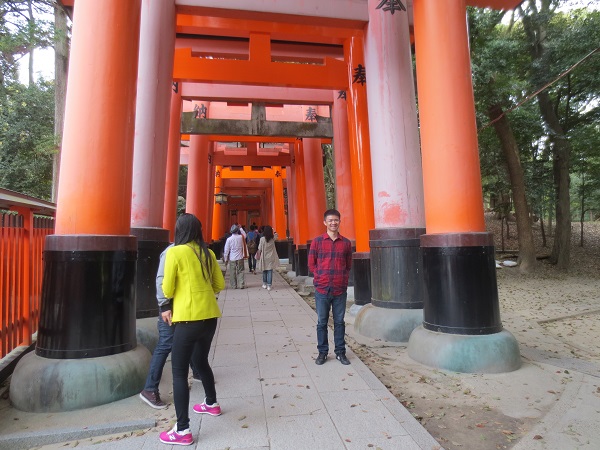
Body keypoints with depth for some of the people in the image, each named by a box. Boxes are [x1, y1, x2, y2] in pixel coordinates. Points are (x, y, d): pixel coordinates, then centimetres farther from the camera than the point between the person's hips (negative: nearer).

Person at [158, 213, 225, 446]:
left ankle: (182, 431, 10)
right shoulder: (208, 253, 6)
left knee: (179, 371, 5)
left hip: (188, 318, -6)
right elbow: (219, 284, 12)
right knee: (200, 360, 26)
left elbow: (167, 290, -5)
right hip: (209, 316, 6)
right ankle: (211, 403, 43)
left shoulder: (175, 252, -9)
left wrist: (168, 305, 17)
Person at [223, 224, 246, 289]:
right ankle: (241, 285, 5)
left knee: (232, 272, 8)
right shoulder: (241, 237, -6)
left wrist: (225, 259, 4)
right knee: (240, 271, 8)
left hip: (232, 259, -1)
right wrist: (240, 228, 31)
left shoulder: (229, 239, -9)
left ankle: (234, 285, 12)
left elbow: (226, 250, -5)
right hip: (240, 258, 1)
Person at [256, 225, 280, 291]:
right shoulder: (273, 239, -4)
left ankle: (264, 284, 26)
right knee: (270, 271, 4)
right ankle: (269, 285, 2)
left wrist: (259, 257, 6)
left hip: (264, 258, -1)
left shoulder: (262, 239, -12)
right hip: (271, 258, 1)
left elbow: (260, 249, -7)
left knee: (264, 271, 16)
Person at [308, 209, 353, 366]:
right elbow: (311, 264, 4)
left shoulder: (346, 243, 4)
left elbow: (349, 265, 13)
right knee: (322, 322, 9)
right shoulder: (317, 241, 0)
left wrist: (343, 279, 1)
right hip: (322, 289, -1)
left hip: (340, 289, 1)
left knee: (339, 322, 11)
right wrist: (321, 277, -4)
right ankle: (322, 352, 23)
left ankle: (340, 352, 25)